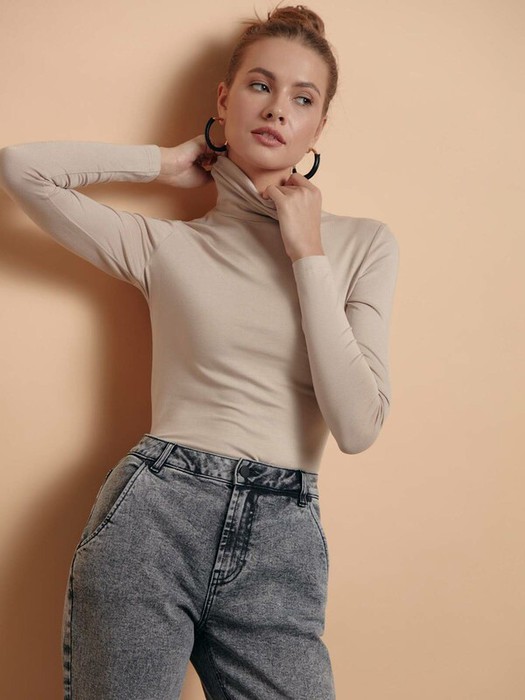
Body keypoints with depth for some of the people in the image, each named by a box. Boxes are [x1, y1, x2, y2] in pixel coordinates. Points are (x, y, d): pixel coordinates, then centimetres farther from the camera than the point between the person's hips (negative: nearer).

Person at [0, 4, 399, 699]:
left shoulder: (364, 244, 4)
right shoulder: (167, 247, 4)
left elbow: (358, 427, -5)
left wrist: (307, 257, -6)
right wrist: (166, 162, 6)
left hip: (281, 545, 1)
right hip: (152, 517, 0)